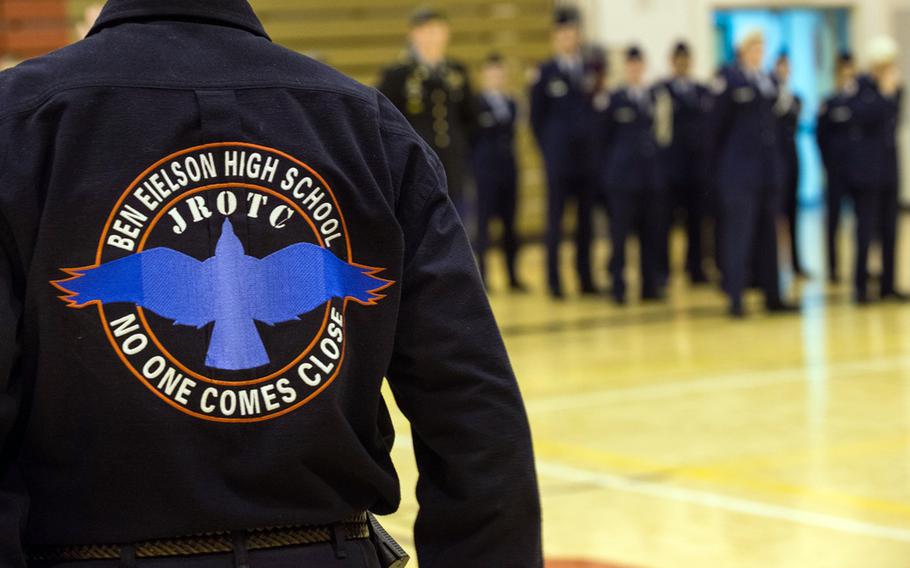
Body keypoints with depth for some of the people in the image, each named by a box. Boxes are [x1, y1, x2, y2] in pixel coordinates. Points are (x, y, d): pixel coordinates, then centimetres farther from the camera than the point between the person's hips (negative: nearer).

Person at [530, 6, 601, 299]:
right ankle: (554, 281, 4)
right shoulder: (545, 72, 1)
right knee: (555, 220, 0)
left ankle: (586, 278, 13)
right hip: (559, 159, -2)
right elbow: (537, 117, 3)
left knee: (586, 220, 6)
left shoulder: (593, 68, 7)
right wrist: (549, 151, 0)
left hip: (589, 157, 3)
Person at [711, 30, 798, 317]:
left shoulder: (768, 80, 12)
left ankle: (772, 296, 17)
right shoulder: (729, 78, -6)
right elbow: (718, 123, -4)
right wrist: (718, 162, -4)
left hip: (769, 169, 6)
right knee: (739, 232, -6)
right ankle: (735, 298, -4)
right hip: (739, 168, -6)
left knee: (767, 232, 11)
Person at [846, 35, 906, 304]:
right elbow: (862, 116, -22)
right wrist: (884, 93, -21)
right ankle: (860, 285, -1)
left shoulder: (895, 87, 11)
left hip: (889, 168, 6)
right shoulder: (862, 86, -8)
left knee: (889, 230, 6)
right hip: (866, 168, -6)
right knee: (866, 228, -7)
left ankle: (888, 285, 11)